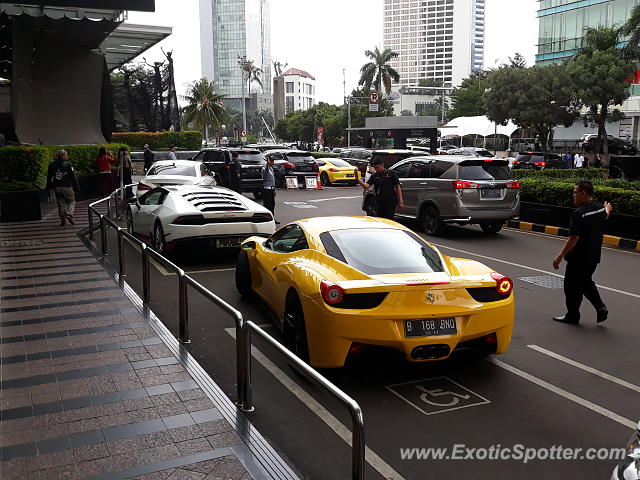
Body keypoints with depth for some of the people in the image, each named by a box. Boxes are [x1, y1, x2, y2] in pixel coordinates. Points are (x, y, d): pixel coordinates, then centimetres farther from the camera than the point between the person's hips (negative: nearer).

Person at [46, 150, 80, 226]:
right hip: (67, 187, -4)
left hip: (57, 187, 4)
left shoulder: (52, 164, 5)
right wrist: (76, 187, -2)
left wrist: (49, 187, 21)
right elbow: (73, 177, -8)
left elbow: (49, 177, 11)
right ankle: (69, 214, -15)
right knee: (71, 202, 10)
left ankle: (63, 221, 11)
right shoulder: (68, 164, -9)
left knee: (61, 204, 11)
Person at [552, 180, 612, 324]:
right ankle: (601, 308, 13)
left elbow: (574, 238, -26)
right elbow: (605, 216, 29)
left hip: (579, 258, -8)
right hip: (594, 257, 8)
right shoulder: (600, 208, 3)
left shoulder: (579, 213, -23)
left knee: (572, 286, 6)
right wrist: (607, 209, 53)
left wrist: (560, 256, -22)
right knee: (586, 282, 23)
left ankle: (572, 315, 16)